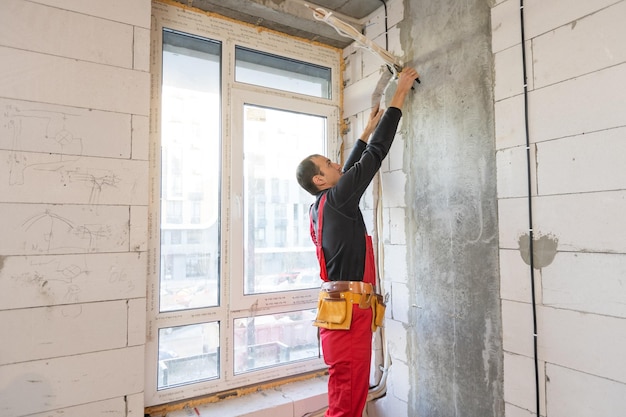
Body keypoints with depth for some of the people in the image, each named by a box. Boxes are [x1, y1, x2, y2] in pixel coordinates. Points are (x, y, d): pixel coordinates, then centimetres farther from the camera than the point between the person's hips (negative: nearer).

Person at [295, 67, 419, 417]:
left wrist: (369, 128, 33)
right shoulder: (336, 200, -12)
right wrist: (400, 95, 0)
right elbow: (375, 155, -9)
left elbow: (351, 168, 25)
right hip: (349, 311, -10)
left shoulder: (323, 206, 12)